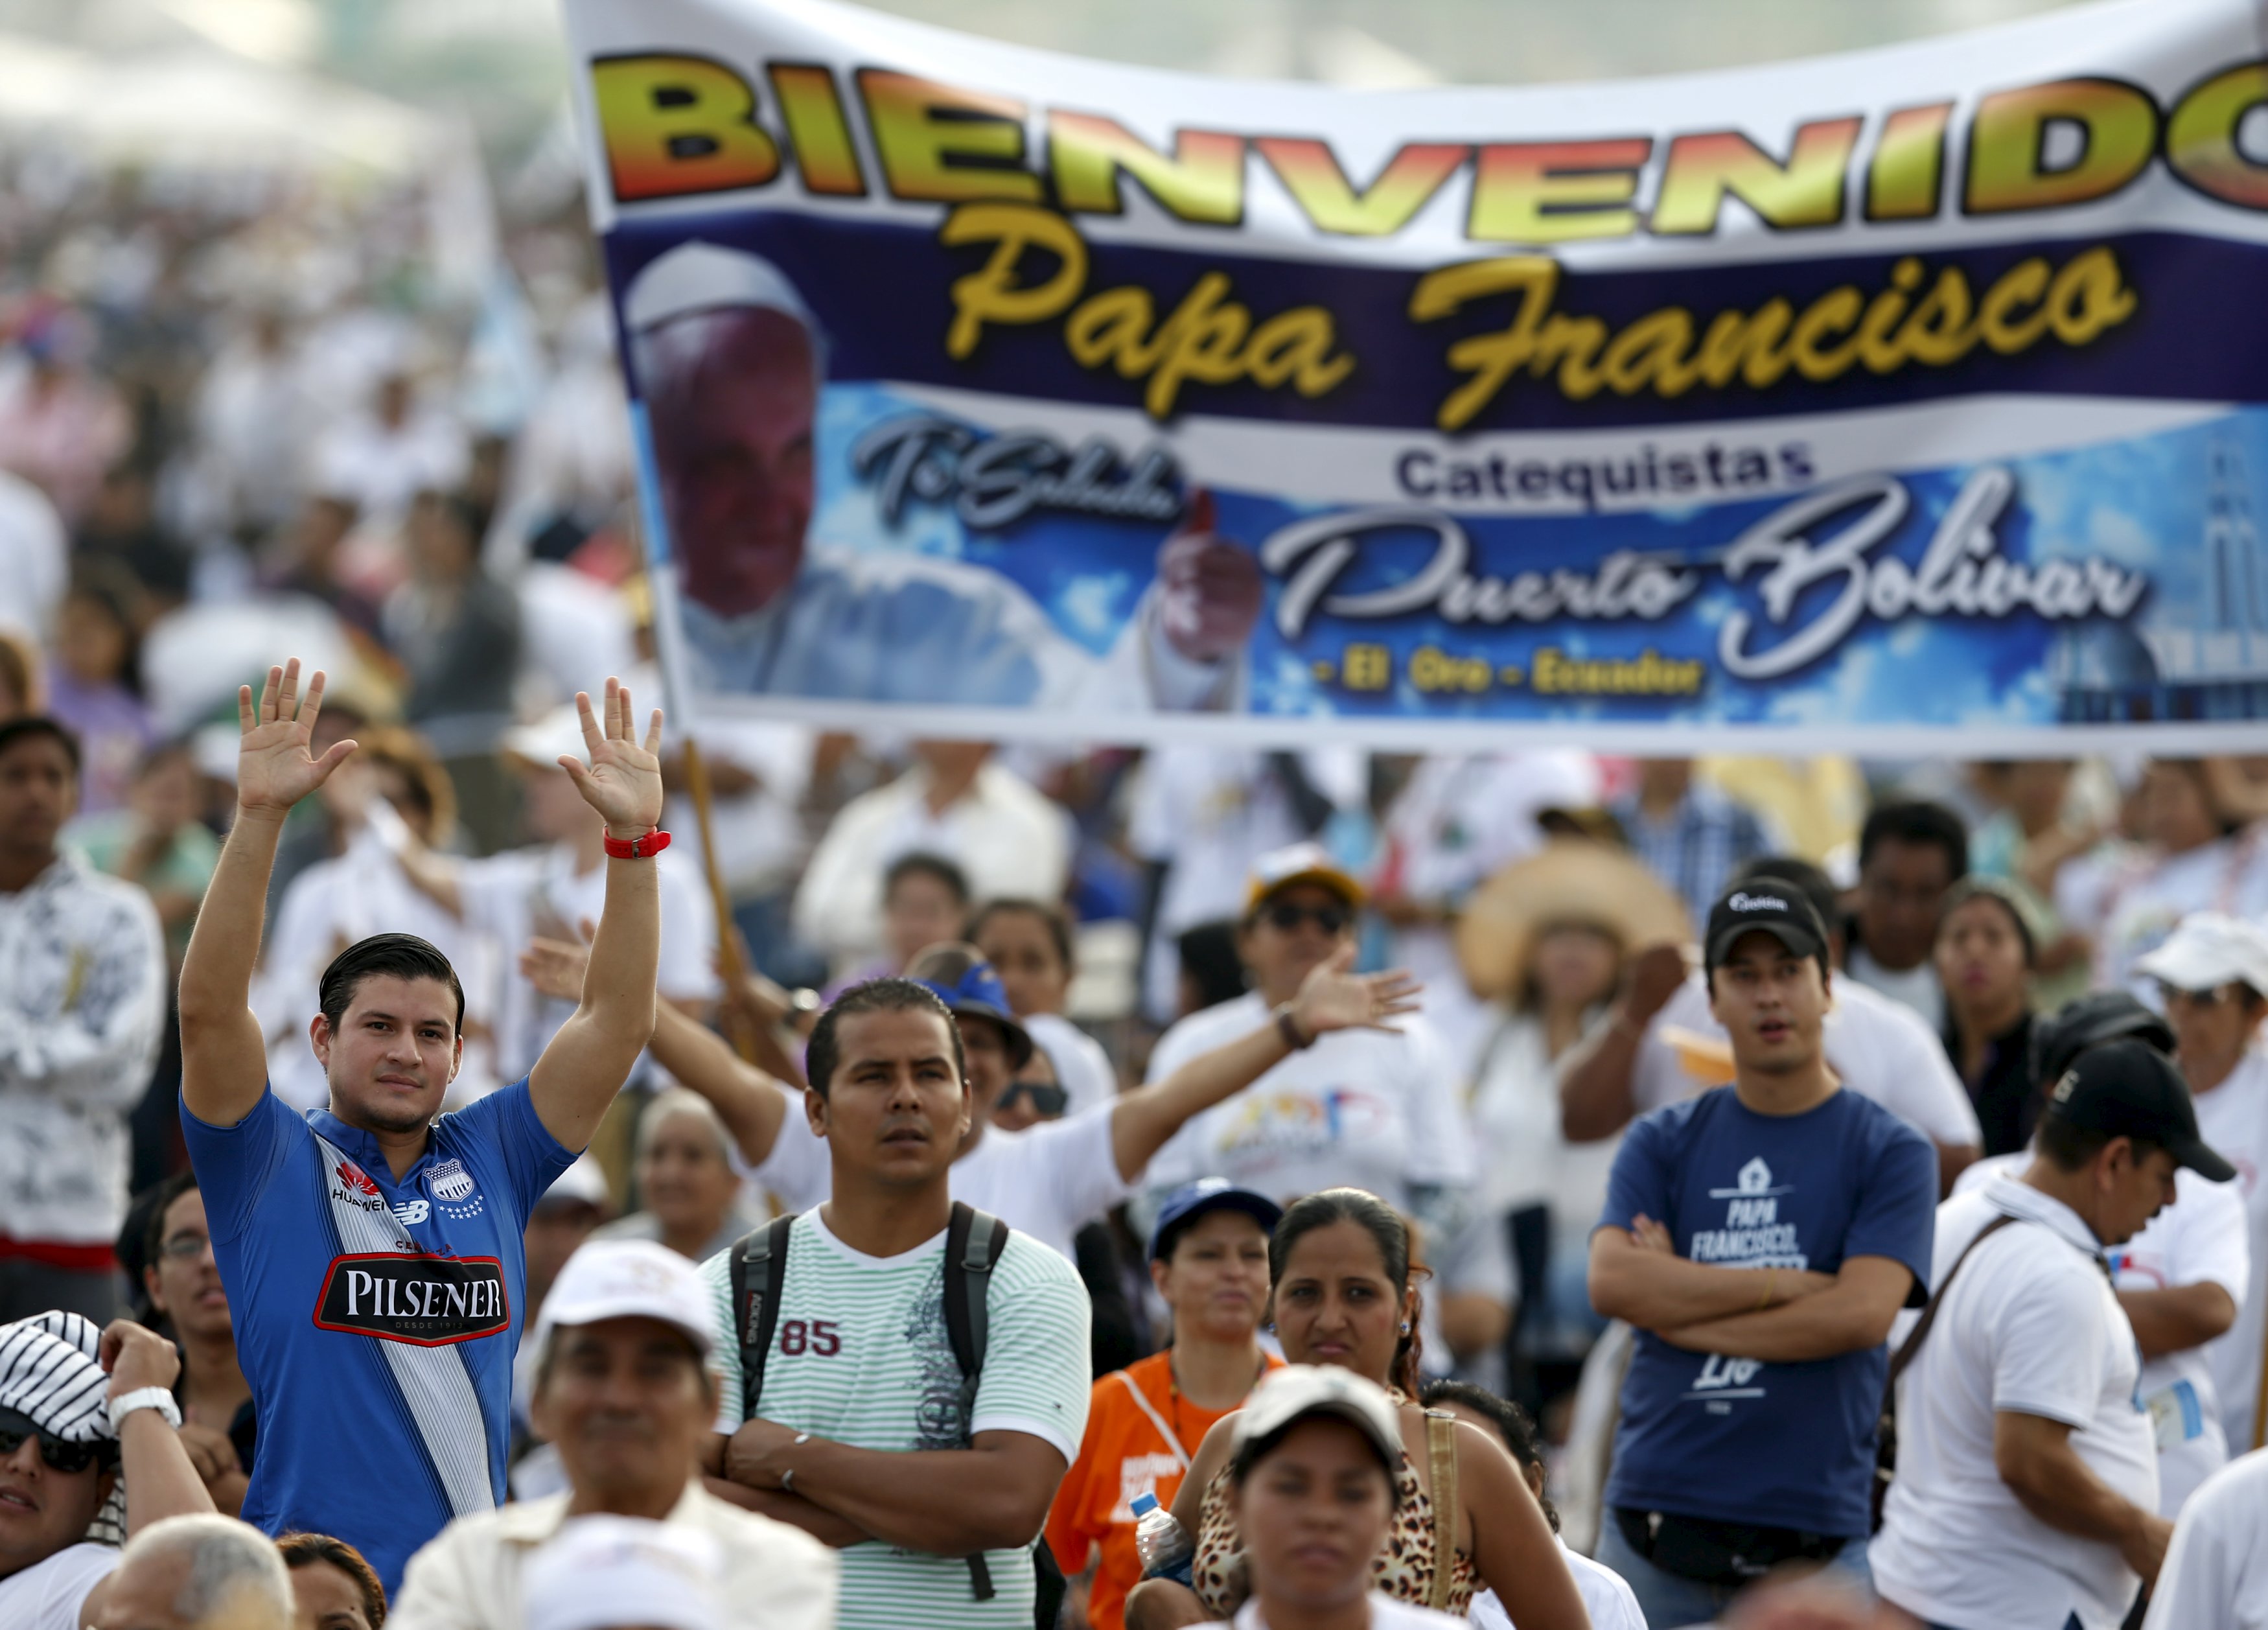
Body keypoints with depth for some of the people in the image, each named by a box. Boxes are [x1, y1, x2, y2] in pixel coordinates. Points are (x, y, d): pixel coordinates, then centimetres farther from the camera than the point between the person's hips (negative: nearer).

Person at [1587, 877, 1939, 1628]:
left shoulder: (1888, 1151, 4)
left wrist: (1683, 1313, -5)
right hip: (1654, 1528, 2)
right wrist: (1787, 1285, -9)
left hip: (1811, 1538, -2)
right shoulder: (1663, 1143, 12)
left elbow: (1862, 1312, -10)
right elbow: (1612, 1281, -5)